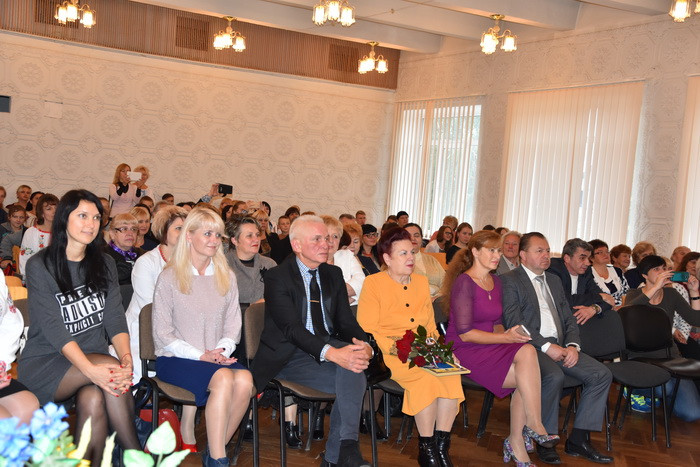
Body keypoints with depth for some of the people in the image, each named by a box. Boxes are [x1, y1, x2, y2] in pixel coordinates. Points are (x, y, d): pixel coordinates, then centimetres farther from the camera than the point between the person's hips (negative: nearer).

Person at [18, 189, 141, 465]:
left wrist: (126, 357, -20)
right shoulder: (40, 266, -4)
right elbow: (52, 327, -15)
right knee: (111, 367, -29)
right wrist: (90, 369, -30)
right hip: (44, 365, -3)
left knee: (93, 400, -31)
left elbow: (115, 317, 2)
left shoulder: (104, 264, 11)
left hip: (95, 360, 3)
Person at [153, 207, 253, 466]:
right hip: (175, 358, -4)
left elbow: (232, 325, 11)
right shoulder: (170, 278, -1)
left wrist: (222, 351, -10)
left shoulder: (227, 277, 13)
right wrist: (200, 356, -13)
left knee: (244, 379, -30)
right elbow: (162, 333, -4)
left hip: (218, 359, 4)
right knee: (223, 379, -34)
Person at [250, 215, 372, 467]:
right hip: (290, 356, -5)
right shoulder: (277, 277, -9)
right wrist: (332, 353, -38)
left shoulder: (333, 274, 11)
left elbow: (346, 321, 7)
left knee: (352, 365, -30)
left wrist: (363, 345, -18)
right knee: (351, 381, -29)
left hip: (331, 347, 5)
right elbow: (292, 328, -21)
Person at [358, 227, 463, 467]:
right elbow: (366, 330, -5)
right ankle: (426, 447, -16)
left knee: (450, 374, -26)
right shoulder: (373, 283, 0)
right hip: (389, 354, -5)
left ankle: (442, 445, -15)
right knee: (426, 377, -32)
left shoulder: (421, 282, 16)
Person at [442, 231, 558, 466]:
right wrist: (507, 338, -18)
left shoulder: (496, 281, 14)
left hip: (490, 347, 7)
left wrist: (507, 334, -3)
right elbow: (465, 333, -16)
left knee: (527, 351, -23)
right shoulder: (464, 282, -11)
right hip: (464, 350, -7)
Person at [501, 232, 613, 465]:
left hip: (560, 346, 8)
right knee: (554, 376, -34)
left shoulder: (554, 280, 22)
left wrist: (572, 345, -1)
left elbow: (569, 318, 19)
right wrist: (546, 347, -19)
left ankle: (578, 439, -4)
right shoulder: (509, 281, -2)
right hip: (531, 347, -7)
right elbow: (514, 322, -13)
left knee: (602, 374, -10)